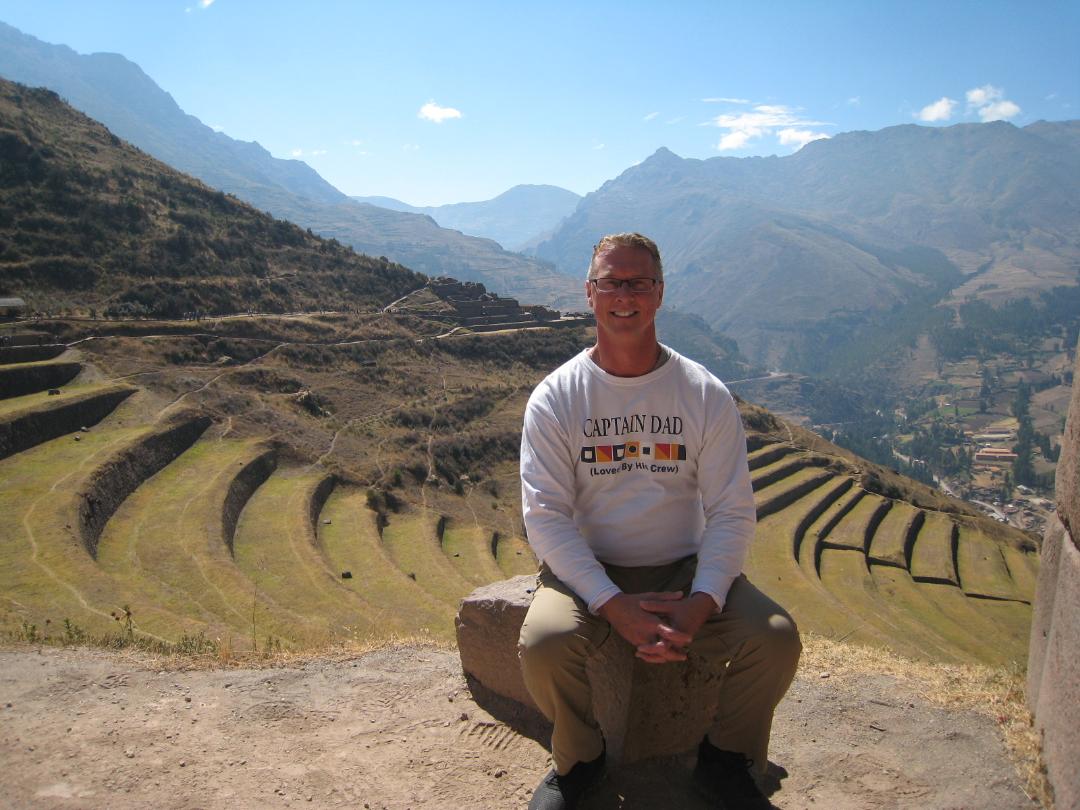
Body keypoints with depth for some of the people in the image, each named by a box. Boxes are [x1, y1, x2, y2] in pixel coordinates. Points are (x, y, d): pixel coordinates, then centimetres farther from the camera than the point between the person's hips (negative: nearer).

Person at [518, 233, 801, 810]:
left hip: (686, 568, 2)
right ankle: (577, 761, 5)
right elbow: (545, 517, -10)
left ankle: (725, 760, 10)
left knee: (776, 639, -21)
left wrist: (702, 603, -20)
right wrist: (613, 605, -23)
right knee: (543, 644, -30)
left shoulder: (706, 396, -2)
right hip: (586, 571, -1)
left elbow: (732, 512, -3)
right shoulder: (554, 399, -5)